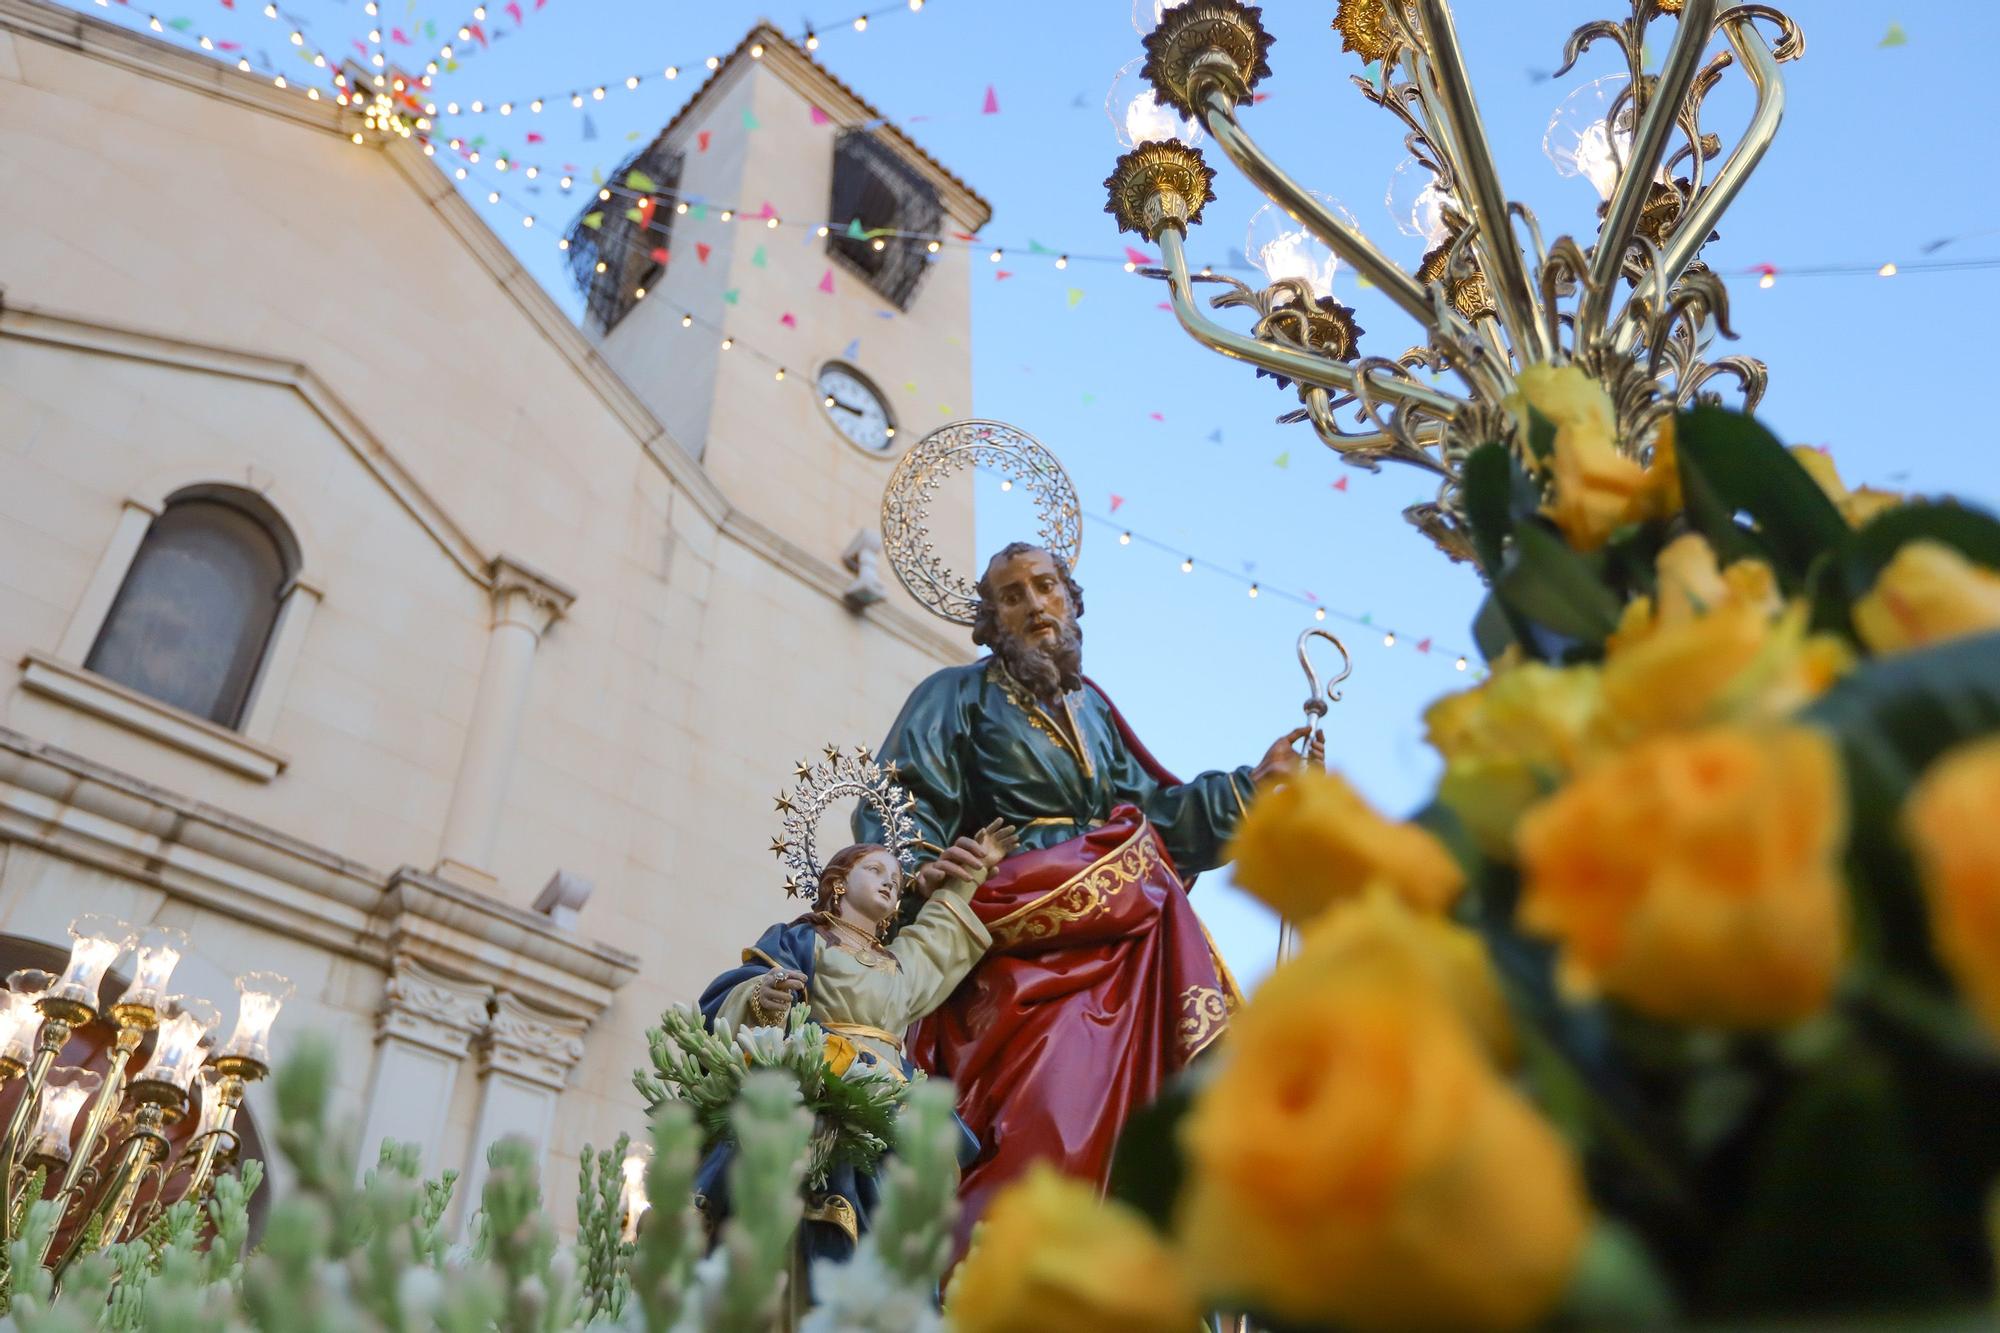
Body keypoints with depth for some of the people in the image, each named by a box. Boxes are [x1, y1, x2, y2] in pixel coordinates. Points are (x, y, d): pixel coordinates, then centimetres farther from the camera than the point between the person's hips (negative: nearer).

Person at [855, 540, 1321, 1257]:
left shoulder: (1091, 707, 26)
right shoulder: (959, 695, 10)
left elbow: (1152, 809, 24)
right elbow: (901, 804, -2)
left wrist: (1254, 781, 19)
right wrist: (915, 867, -22)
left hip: (1112, 938, 5)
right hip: (1018, 920, -5)